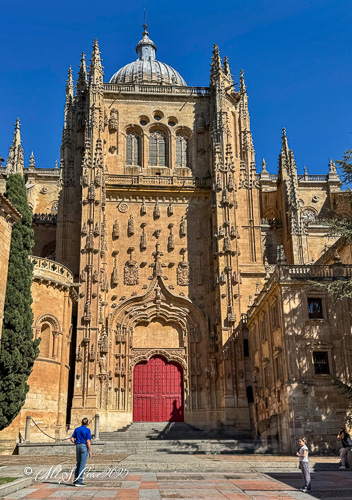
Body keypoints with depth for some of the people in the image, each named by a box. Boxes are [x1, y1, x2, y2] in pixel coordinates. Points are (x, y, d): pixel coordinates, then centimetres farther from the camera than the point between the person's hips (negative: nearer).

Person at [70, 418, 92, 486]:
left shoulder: (77, 429, 9)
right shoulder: (87, 430, -7)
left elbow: (72, 439, 9)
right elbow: (88, 441, -13)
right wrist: (90, 451, -8)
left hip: (78, 446, 6)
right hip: (84, 447, -6)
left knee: (78, 464, 16)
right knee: (82, 464, -3)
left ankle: (75, 479, 17)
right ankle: (79, 481, -4)